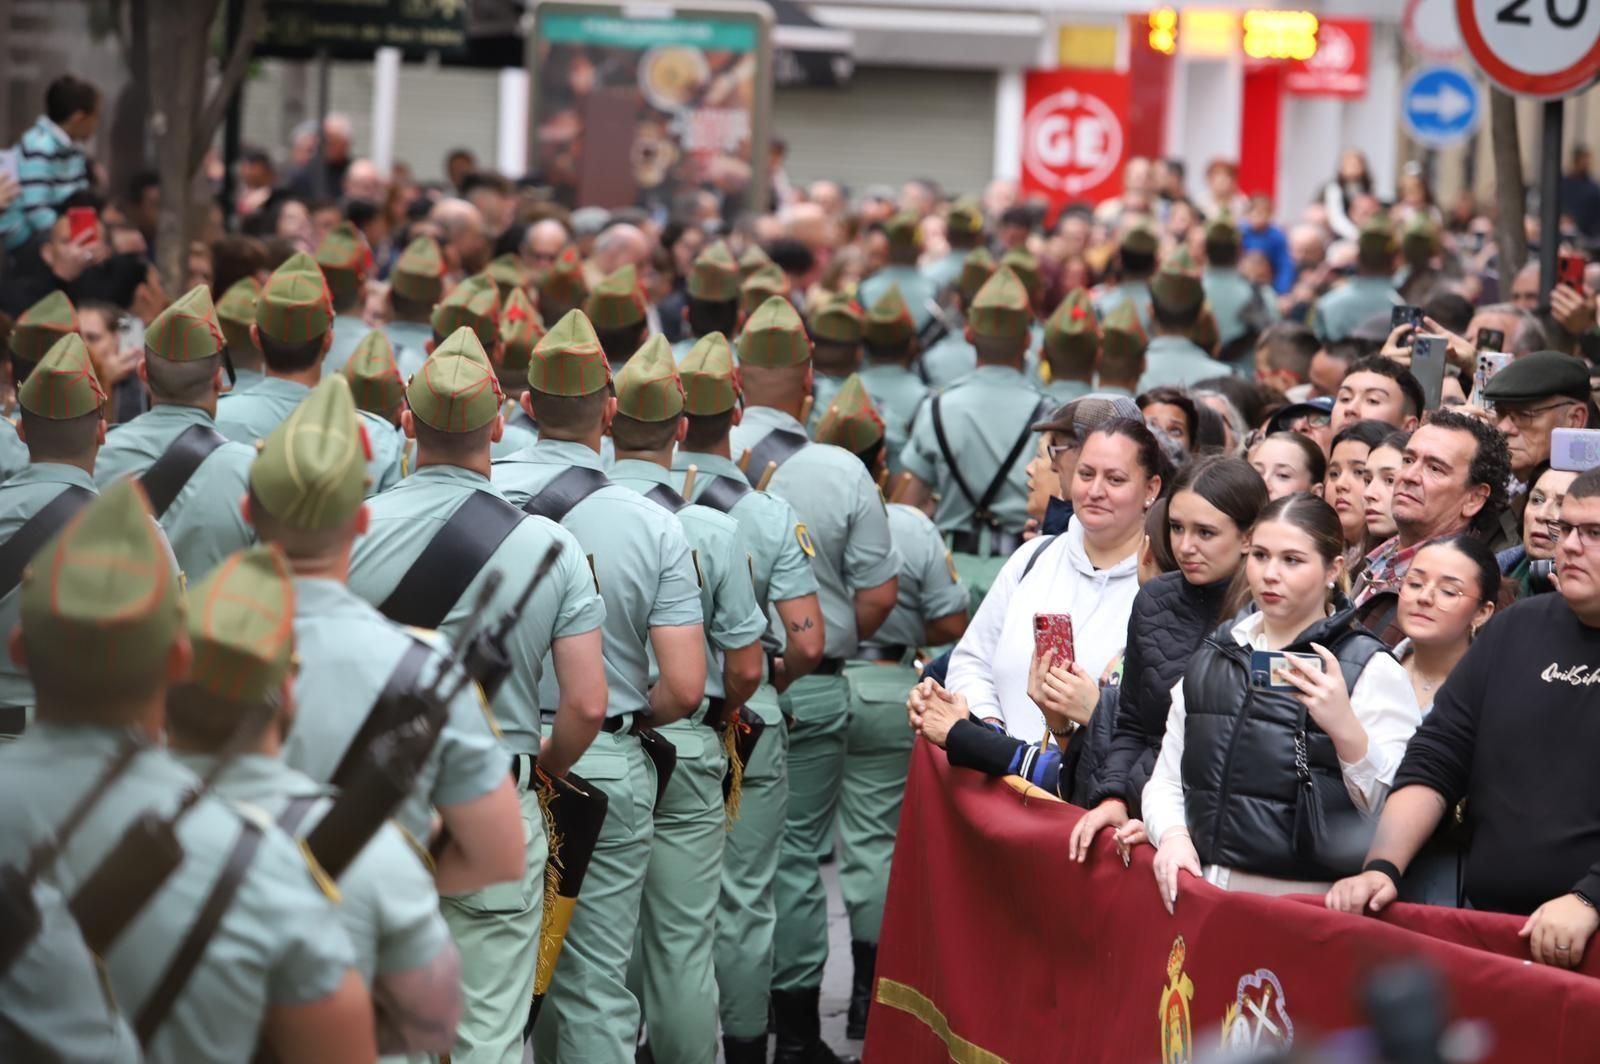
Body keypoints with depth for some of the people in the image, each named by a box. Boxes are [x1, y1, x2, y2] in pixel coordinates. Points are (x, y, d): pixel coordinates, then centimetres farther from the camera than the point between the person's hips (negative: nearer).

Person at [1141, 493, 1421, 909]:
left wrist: (1344, 727, -24)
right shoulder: (1212, 658, 14)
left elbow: (1394, 812, -11)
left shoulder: (1372, 669, -3)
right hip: (1204, 889, 4)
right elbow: (1166, 780, 15)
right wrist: (1172, 835, -4)